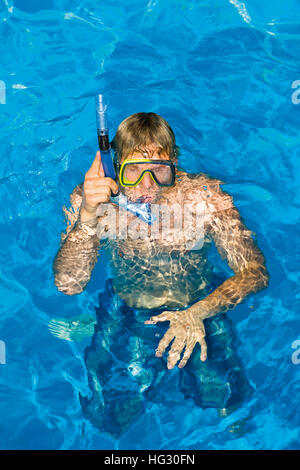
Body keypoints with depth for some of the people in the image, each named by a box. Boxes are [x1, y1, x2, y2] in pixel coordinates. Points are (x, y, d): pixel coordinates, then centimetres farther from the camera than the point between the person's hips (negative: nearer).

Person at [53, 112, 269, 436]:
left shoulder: (204, 197, -19)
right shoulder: (95, 200, -16)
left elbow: (256, 271, -16)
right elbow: (68, 286, -22)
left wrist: (198, 312, -32)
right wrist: (87, 215, -37)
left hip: (201, 308, 0)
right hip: (125, 314, 0)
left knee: (221, 401, -9)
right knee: (108, 416, -8)